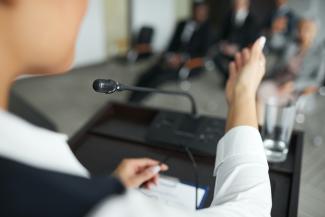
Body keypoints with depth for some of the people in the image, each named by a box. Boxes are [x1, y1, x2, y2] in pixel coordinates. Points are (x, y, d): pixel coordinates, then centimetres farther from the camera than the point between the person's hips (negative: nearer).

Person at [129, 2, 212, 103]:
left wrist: (182, 58, -15)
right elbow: (173, 43, 13)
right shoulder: (182, 24, 15)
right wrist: (170, 57, -9)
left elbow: (203, 51, -4)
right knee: (146, 76, -21)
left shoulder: (206, 27, 4)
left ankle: (133, 102, -26)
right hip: (173, 58, 5)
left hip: (191, 61, -5)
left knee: (159, 77, -28)